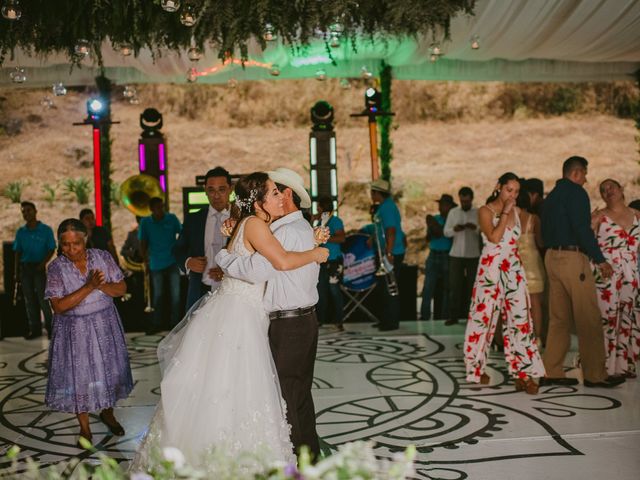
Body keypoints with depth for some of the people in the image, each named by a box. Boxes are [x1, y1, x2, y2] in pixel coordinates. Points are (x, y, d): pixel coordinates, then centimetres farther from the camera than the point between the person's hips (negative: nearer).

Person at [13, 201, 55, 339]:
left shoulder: (46, 230, -2)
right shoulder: (21, 232, 8)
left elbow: (51, 250, -3)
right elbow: (17, 252, 10)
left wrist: (42, 264, -15)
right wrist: (16, 272, 5)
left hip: (39, 267, -4)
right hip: (24, 267, 4)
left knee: (43, 298, -5)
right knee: (29, 299, 8)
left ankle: (50, 327, 4)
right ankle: (34, 328, 15)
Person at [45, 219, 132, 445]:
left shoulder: (103, 257, -6)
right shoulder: (56, 268, -12)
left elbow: (122, 289, -4)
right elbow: (58, 306, -20)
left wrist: (101, 285, -24)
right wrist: (89, 287, -27)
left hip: (105, 325, 2)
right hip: (75, 331, -2)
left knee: (108, 369, 14)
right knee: (79, 375, 5)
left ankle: (107, 413, 39)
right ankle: (84, 427, 23)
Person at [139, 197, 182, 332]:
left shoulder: (172, 218, -2)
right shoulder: (145, 222, 1)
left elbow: (181, 234, 6)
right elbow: (143, 242, 3)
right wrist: (144, 256, -8)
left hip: (172, 262, 0)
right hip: (156, 264, 1)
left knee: (175, 294, 4)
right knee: (157, 295, 8)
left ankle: (175, 322, 13)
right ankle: (156, 324, 15)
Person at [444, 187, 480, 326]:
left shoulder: (479, 213, 1)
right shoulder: (453, 212, 9)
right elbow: (446, 232, 7)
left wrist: (476, 228, -24)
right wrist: (454, 229, -14)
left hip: (473, 255, -2)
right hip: (456, 254, 2)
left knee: (472, 286, 3)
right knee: (454, 285, 0)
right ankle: (453, 315, 5)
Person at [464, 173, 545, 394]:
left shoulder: (517, 211, 11)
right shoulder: (485, 211, -3)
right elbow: (494, 237, -18)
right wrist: (505, 212, -14)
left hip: (514, 270, 4)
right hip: (491, 269, -4)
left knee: (519, 318, -4)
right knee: (484, 317, 2)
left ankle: (523, 373, -5)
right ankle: (476, 368, 19)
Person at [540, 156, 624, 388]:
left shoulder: (550, 197, 18)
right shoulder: (575, 192, -9)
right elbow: (583, 228, -17)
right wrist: (600, 259, -13)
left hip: (552, 257, 9)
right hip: (573, 257, -9)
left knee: (559, 318, 10)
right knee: (589, 319, -3)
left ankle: (551, 371, 9)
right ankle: (595, 374, 1)